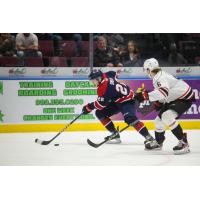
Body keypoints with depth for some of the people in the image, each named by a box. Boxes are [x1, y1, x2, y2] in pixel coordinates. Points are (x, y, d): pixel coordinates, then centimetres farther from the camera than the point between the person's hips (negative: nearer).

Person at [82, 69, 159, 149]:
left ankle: (149, 139, -39)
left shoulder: (104, 87, -28)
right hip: (117, 101, 11)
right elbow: (114, 74, 19)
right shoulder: (105, 76, -4)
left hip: (127, 101, -11)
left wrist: (89, 107, -8)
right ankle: (115, 134, 11)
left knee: (130, 118, -33)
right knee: (100, 113, 7)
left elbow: (101, 103, -22)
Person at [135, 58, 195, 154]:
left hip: (185, 98, -11)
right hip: (175, 98, 11)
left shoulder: (160, 78, -25)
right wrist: (159, 103, 9)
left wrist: (145, 96, -44)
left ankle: (183, 143, -25)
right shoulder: (158, 76, 6)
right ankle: (158, 143, 37)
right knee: (159, 119, 15)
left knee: (167, 116, -28)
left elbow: (163, 92, -44)